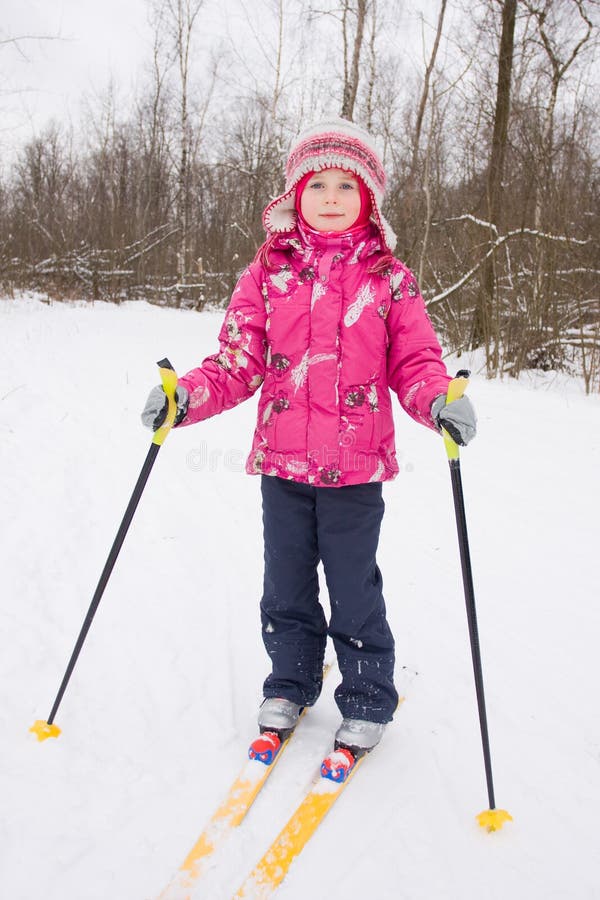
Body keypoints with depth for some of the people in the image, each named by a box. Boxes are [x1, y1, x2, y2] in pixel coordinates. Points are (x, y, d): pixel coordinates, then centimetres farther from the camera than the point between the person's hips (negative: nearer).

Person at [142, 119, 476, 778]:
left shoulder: (388, 278, 2)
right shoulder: (268, 274, 4)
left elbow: (414, 362, 2)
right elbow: (238, 362, 2)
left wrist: (440, 401, -19)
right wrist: (189, 394, -15)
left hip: (356, 467, -2)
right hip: (281, 460, 2)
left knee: (354, 593, 7)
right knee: (285, 587, 15)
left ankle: (367, 703, 30)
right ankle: (289, 687, 38)